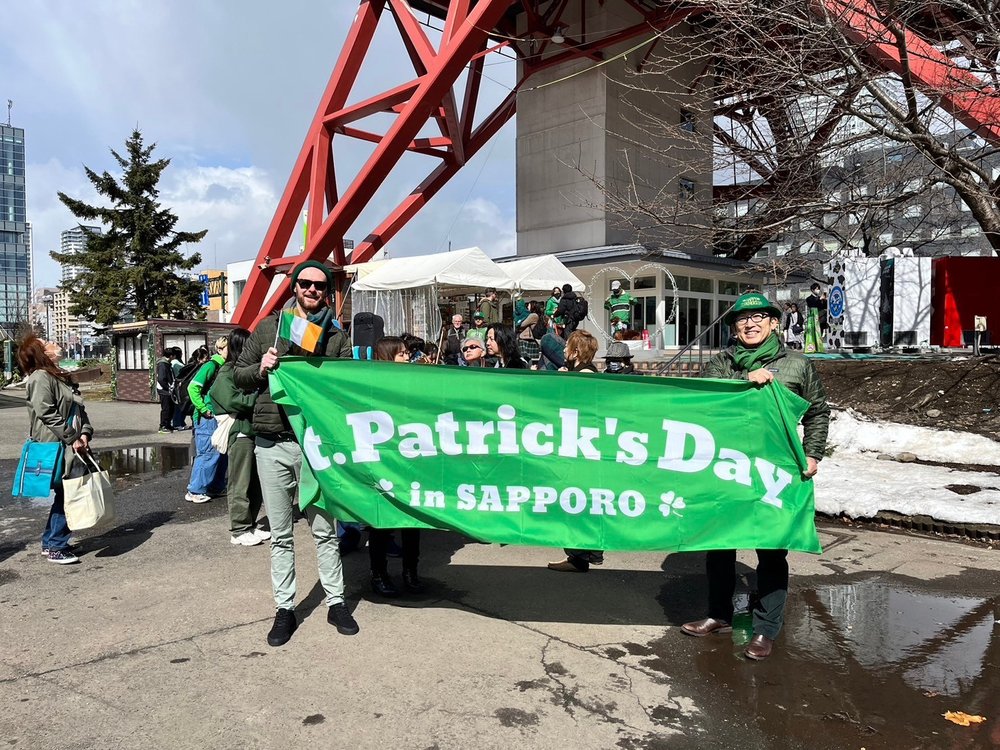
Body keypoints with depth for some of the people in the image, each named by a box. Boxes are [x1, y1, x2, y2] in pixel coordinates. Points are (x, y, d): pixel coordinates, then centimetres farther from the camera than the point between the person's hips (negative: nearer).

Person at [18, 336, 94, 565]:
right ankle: (55, 548, 8)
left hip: (70, 447, 9)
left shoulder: (61, 376, 18)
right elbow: (47, 414, -19)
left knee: (67, 495, 14)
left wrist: (85, 433, -2)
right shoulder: (40, 378, -10)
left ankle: (50, 541, 26)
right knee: (65, 496, -3)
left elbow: (79, 409, 14)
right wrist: (72, 438, -19)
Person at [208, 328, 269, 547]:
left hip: (255, 429, 7)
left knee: (256, 483, 11)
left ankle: (251, 524, 22)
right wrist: (256, 396, -11)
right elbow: (234, 401, -15)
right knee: (240, 484, -1)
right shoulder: (226, 374, -4)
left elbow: (257, 395, 20)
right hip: (239, 432, -7)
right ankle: (240, 530, 6)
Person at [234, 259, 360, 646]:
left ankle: (336, 603, 20)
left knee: (324, 530, 7)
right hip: (271, 443, 1)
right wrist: (261, 369, -8)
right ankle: (284, 609, 21)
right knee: (280, 534, 10)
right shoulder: (268, 327, 9)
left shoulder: (337, 337, 7)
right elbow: (239, 375, 12)